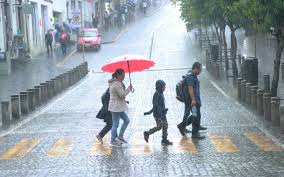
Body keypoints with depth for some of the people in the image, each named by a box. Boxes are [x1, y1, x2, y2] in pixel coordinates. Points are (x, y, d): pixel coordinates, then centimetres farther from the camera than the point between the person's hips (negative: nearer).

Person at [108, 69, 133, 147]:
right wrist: (129, 88, -9)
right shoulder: (117, 84, -22)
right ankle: (113, 141, 10)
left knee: (126, 120, 16)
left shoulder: (114, 82, 12)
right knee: (115, 124, 0)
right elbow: (122, 94, -22)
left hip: (119, 107, 11)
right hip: (116, 107, -11)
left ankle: (120, 136, 24)